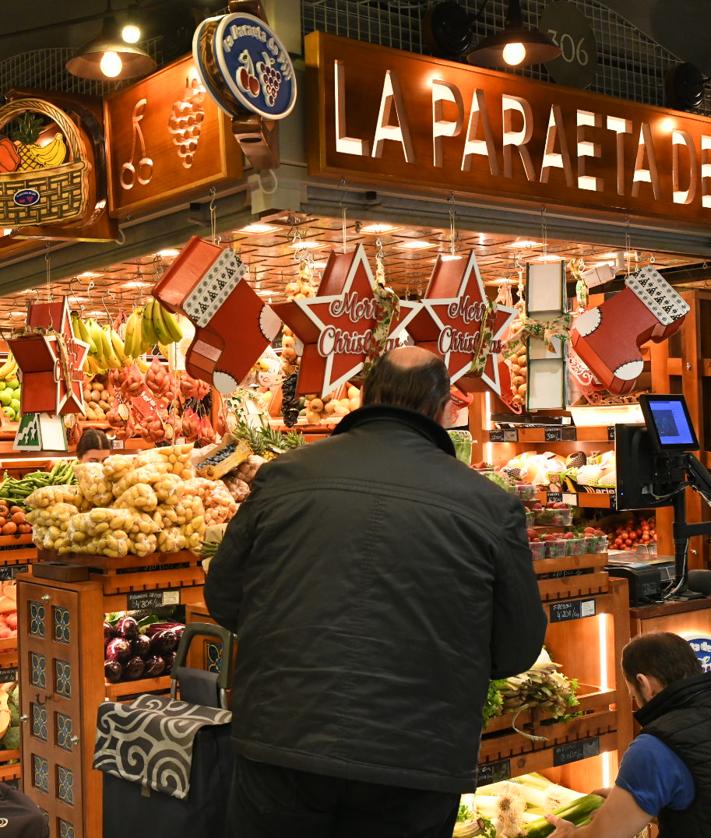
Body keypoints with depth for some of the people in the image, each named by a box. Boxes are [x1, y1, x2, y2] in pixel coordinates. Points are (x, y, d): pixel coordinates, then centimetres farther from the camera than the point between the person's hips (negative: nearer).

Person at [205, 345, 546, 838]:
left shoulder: (284, 476, 1)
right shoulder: (490, 505, -3)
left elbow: (224, 602, 9)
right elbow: (518, 650, 4)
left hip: (281, 745, 1)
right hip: (415, 768, -1)